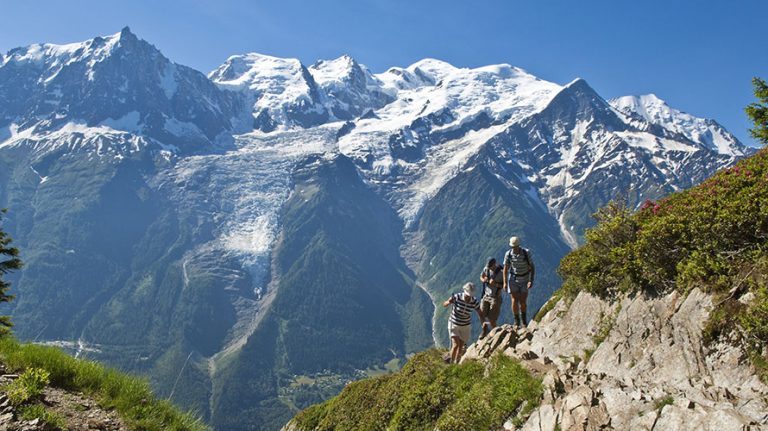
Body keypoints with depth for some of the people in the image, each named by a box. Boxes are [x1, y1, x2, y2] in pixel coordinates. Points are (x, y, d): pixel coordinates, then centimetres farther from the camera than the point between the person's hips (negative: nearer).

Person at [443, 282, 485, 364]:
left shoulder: (474, 302, -20)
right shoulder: (457, 297, -25)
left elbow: (481, 315, -12)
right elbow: (444, 304, -16)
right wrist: (449, 302, -39)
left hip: (466, 326, 2)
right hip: (454, 324, -2)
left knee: (461, 346, 11)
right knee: (456, 345, -14)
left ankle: (456, 364, 32)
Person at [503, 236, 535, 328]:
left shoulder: (526, 253, -19)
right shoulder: (508, 254, -14)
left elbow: (532, 267, -14)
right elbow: (505, 269, -6)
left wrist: (531, 281, -23)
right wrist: (505, 282, -12)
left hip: (524, 279, 0)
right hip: (513, 278, 1)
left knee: (523, 301, 0)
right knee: (515, 300, -6)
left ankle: (524, 319, 28)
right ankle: (516, 321, 9)